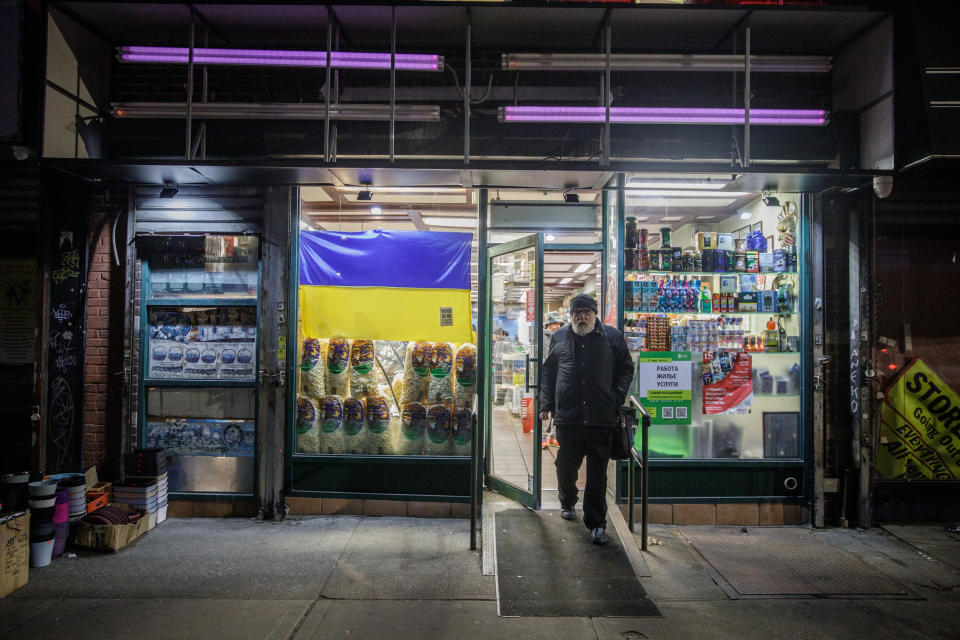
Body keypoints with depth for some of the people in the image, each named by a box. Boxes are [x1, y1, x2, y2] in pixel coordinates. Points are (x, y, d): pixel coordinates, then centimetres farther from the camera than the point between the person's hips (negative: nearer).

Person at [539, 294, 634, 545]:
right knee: (566, 466, 13)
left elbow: (626, 369, 11)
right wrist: (546, 404, 8)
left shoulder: (612, 337, 7)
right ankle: (567, 503, 41)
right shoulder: (559, 337, 11)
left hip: (602, 418, -1)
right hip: (567, 417, 2)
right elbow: (548, 372, 16)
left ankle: (596, 524, 14)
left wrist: (617, 398, -1)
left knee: (598, 473, 4)